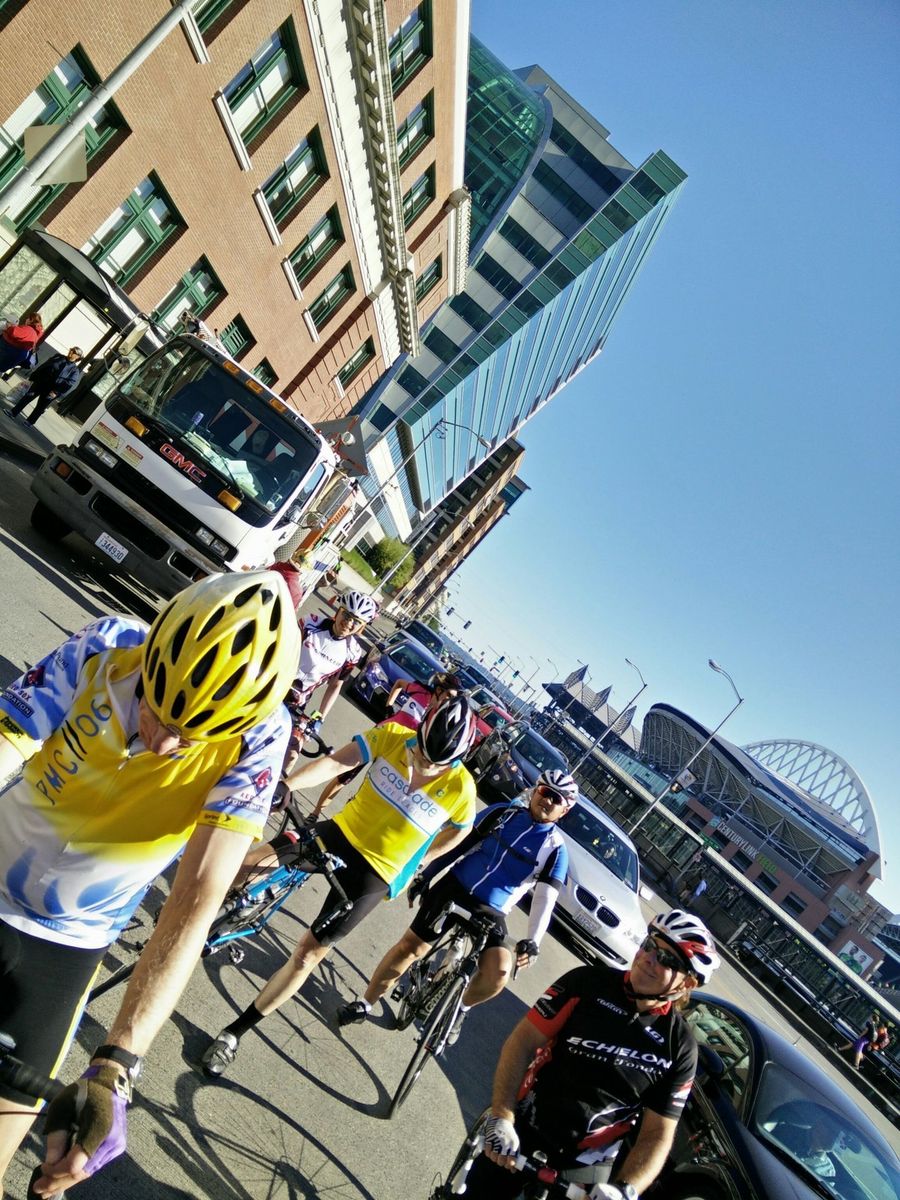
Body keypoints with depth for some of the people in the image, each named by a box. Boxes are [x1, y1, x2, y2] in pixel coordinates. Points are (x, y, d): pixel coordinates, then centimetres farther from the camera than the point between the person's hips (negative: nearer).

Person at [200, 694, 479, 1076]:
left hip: (374, 874, -2)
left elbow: (458, 832, -2)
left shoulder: (460, 788, -22)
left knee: (309, 954, 1)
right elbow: (335, 761, -26)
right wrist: (285, 784, -40)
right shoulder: (391, 737, -19)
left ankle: (235, 1031, 24)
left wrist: (418, 861, 7)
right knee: (250, 864, -1)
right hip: (341, 833, 2)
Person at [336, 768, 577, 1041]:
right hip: (453, 888, 1)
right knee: (408, 946, -2)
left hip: (490, 913, -1)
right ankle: (364, 1005, 21)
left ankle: (461, 1007, 13)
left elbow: (545, 898, -11)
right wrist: (425, 876, 3)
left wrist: (533, 941, -25)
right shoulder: (502, 813, 0)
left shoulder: (555, 849, -4)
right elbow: (460, 844, 4)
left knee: (497, 976, -21)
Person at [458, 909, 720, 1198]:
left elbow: (657, 1134, -6)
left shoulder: (680, 1048, -11)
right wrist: (502, 1117, -22)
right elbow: (523, 1042, -14)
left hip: (584, 1167, 1)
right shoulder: (587, 982, -15)